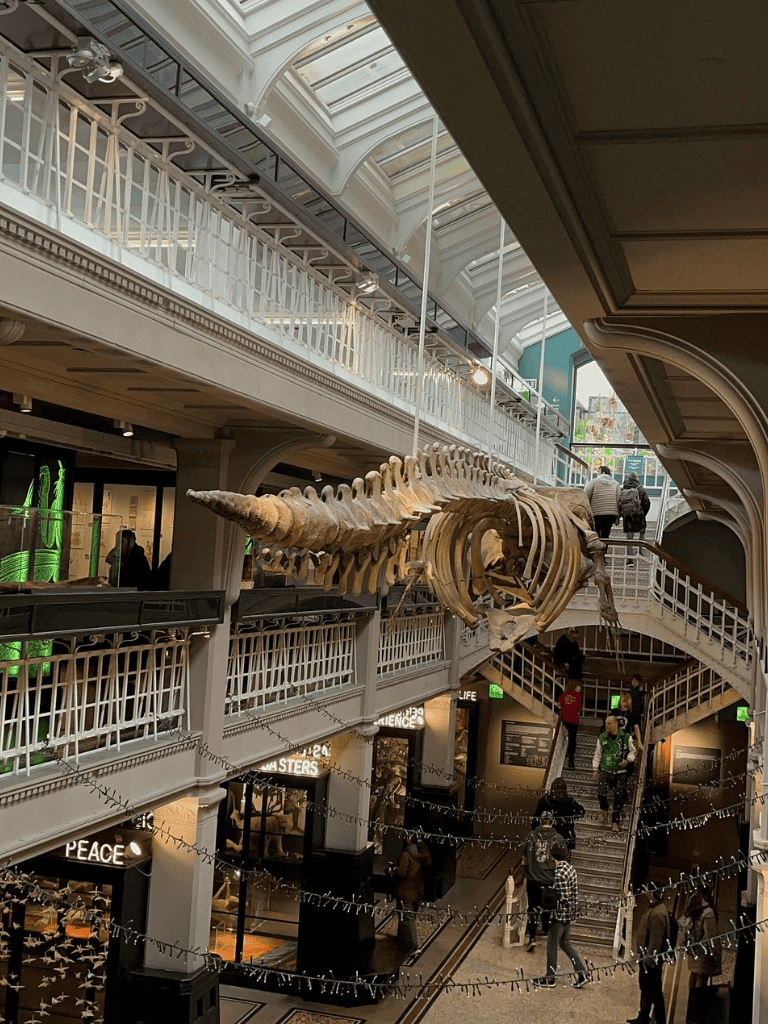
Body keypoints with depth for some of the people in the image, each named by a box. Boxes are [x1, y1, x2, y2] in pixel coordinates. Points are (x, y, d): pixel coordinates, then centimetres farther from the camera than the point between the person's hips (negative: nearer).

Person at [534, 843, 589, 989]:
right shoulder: (570, 868, 5)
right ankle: (581, 973, 17)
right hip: (570, 913, 9)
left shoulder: (559, 873, -23)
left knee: (552, 944, 5)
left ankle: (549, 978, 16)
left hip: (560, 913, -9)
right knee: (565, 942, 20)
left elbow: (562, 897, -25)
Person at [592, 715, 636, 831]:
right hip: (605, 771, 0)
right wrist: (596, 770, 6)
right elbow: (597, 755, 10)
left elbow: (632, 751, 12)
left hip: (620, 773, 0)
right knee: (601, 793, -19)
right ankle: (604, 810, 11)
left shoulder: (626, 737, -1)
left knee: (619, 799, 2)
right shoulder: (602, 738, 2)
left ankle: (615, 822, 16)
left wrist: (627, 760, -7)